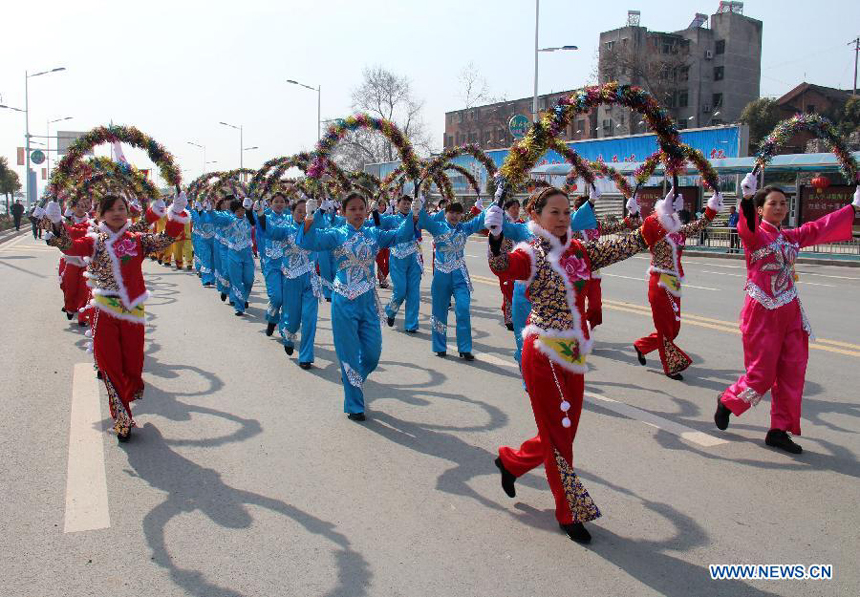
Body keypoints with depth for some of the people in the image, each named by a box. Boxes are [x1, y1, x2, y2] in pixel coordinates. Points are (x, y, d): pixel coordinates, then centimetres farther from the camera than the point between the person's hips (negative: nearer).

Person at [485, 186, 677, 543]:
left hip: (574, 353, 7)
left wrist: (659, 223, 1)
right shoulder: (530, 255, -9)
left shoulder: (580, 252, 9)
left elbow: (624, 247, 9)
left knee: (564, 432, 17)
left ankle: (511, 461, 43)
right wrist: (496, 240, -49)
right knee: (557, 434, 4)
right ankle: (570, 513, 19)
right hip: (544, 355, -7)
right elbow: (502, 267, -30)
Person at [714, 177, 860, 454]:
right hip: (762, 314, -7)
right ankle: (727, 401, 25)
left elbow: (823, 227, 23)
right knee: (761, 375, -3)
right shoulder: (754, 234, -9)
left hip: (790, 313, 7)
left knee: (792, 373, 6)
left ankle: (779, 430, 15)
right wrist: (747, 199, -49)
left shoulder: (791, 237, 12)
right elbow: (746, 228, -31)